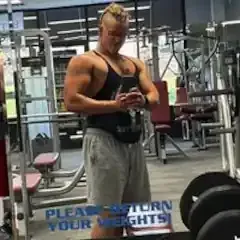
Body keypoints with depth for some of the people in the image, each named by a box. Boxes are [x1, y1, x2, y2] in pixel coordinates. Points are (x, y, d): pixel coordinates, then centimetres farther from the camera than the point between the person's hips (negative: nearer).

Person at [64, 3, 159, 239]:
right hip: (104, 142, -7)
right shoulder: (84, 61, -3)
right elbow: (72, 101, -14)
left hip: (133, 142, 7)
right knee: (107, 215, -6)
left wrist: (143, 100, -10)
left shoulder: (135, 64, 18)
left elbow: (154, 96, 14)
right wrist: (114, 105, -20)